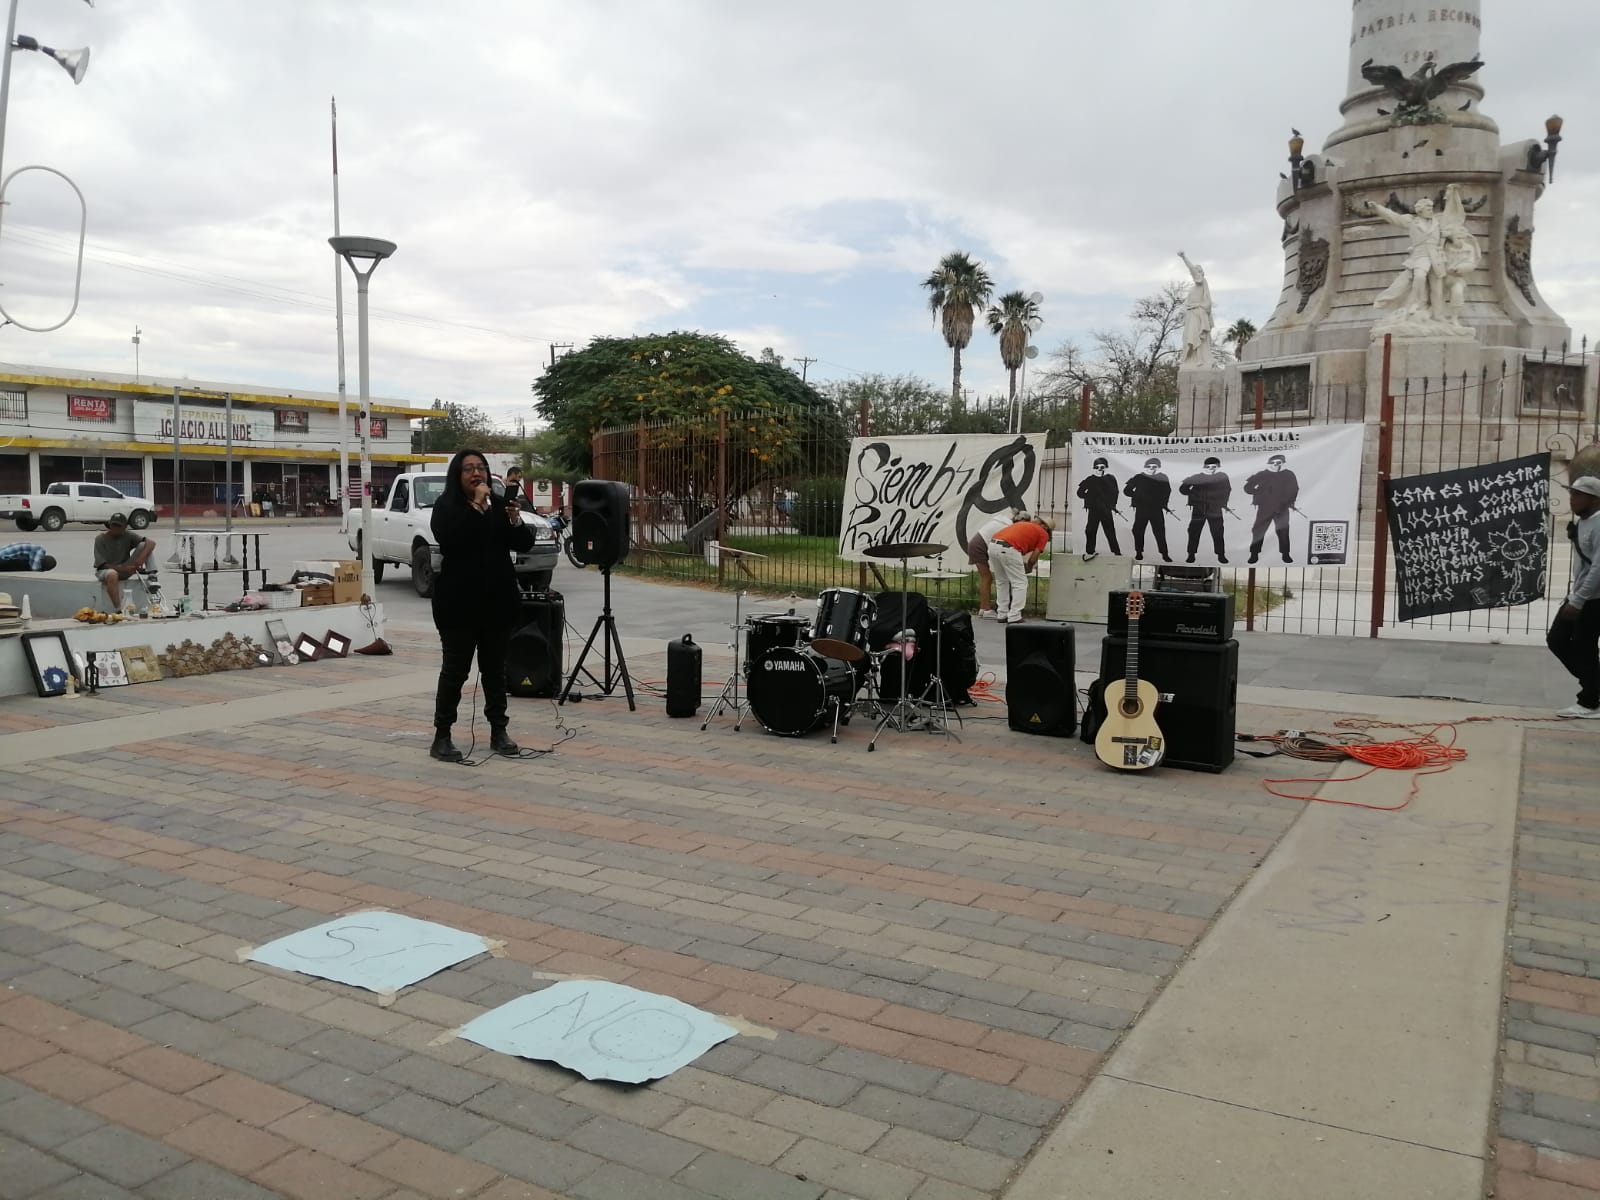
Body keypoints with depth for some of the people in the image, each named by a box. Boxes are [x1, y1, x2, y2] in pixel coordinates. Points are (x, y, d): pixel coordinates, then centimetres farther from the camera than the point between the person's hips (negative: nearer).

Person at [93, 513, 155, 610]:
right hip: (106, 569, -3)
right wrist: (123, 569, -29)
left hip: (126, 568, 3)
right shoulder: (100, 539, -10)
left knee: (144, 545, -13)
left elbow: (151, 542, -16)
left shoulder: (128, 536, -4)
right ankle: (118, 610, -42)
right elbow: (102, 564, -15)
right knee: (112, 575, -43)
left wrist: (142, 558, -34)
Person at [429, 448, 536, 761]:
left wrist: (516, 521, -14)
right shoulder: (445, 506, -4)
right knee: (455, 669, 0)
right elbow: (450, 539, -22)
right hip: (459, 602, -4)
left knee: (495, 668, 11)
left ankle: (498, 731, 19)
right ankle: (441, 736, 7)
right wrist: (477, 506, -22)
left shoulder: (499, 504, 9)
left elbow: (525, 544, 5)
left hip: (498, 600, 4)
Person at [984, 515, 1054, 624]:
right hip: (1008, 549, -7)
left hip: (993, 544, 7)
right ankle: (1014, 618, 2)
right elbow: (1034, 556, 10)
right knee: (1020, 583, 6)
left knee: (1001, 582, 22)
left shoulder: (1023, 524, 34)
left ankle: (1002, 615, 25)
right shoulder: (1043, 534, 15)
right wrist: (1028, 567, 29)